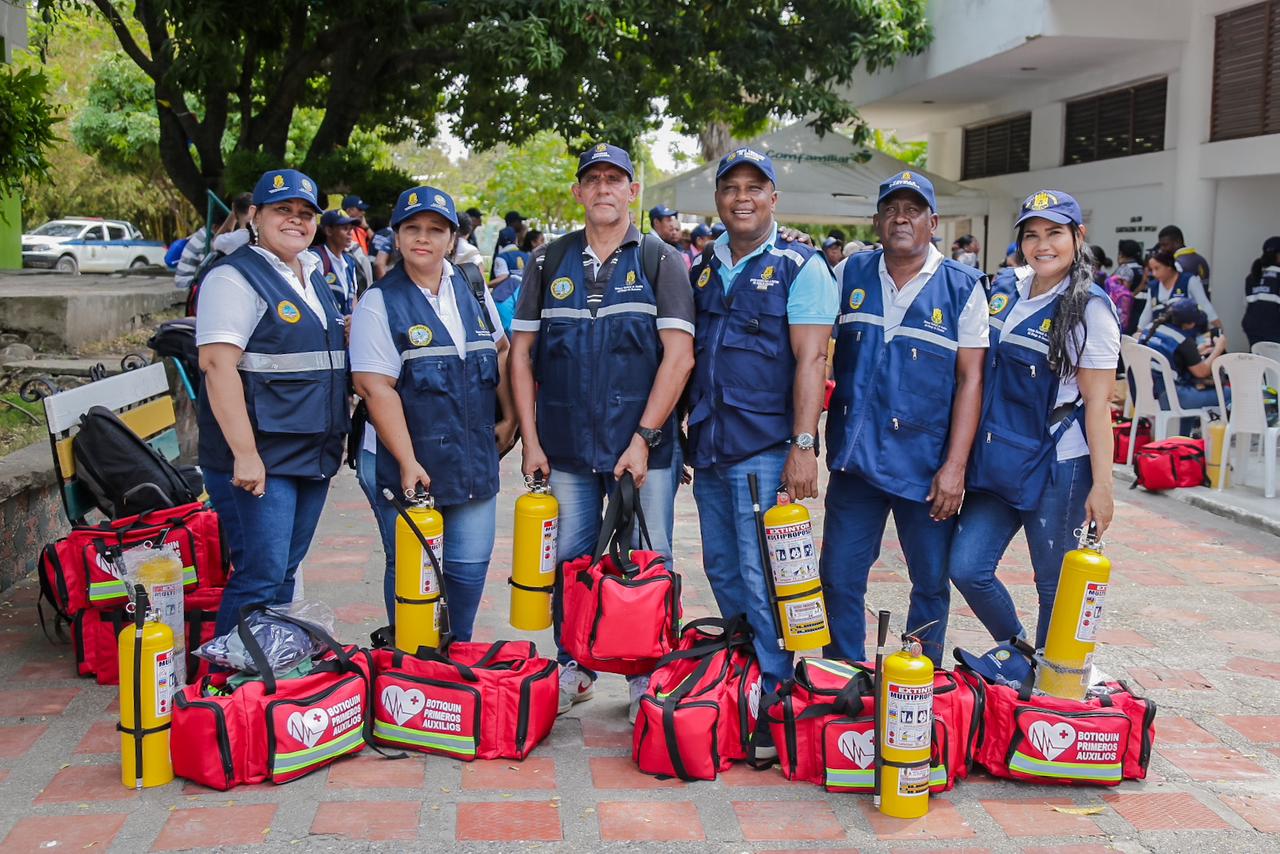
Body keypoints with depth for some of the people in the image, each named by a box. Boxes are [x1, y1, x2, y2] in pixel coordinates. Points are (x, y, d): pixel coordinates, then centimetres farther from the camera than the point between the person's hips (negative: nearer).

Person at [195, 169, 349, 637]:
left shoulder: (312, 276, 16)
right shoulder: (235, 277, -9)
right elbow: (218, 364, -19)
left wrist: (334, 443, 22)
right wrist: (245, 454, -25)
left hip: (313, 455, 8)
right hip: (259, 459, -8)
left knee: (285, 572, 14)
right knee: (260, 576, -8)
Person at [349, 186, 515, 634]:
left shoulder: (473, 292, 9)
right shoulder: (380, 303, -7)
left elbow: (502, 351, 20)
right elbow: (376, 388, -14)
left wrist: (510, 416, 9)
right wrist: (408, 463, -20)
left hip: (474, 460, 5)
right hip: (405, 465, -5)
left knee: (470, 569, 10)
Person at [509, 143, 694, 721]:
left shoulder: (660, 261, 2)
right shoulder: (550, 263, 10)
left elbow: (679, 354, -7)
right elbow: (520, 351, 10)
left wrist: (644, 438, -13)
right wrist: (531, 438, 2)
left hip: (642, 445, -2)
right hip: (565, 447, 3)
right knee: (569, 563, 9)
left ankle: (648, 679, 17)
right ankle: (573, 671, 25)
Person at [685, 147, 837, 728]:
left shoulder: (801, 267, -4)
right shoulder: (702, 271, 14)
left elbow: (811, 360, -12)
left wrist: (803, 444, -18)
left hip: (765, 447, -6)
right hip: (708, 447, 7)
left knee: (761, 578, -6)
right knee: (721, 570, 13)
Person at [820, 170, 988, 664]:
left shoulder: (962, 288, -2)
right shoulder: (850, 275, 6)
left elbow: (971, 378, -5)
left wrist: (955, 466, -11)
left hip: (927, 465, -2)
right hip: (855, 457, 2)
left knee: (931, 584, 9)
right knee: (840, 578, 6)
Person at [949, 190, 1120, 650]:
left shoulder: (1090, 309, -9)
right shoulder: (1004, 292, 8)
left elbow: (1098, 402, -11)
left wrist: (1102, 486, -13)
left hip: (1057, 468, -6)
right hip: (996, 459, 6)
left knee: (1056, 588, 6)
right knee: (966, 568, 2)